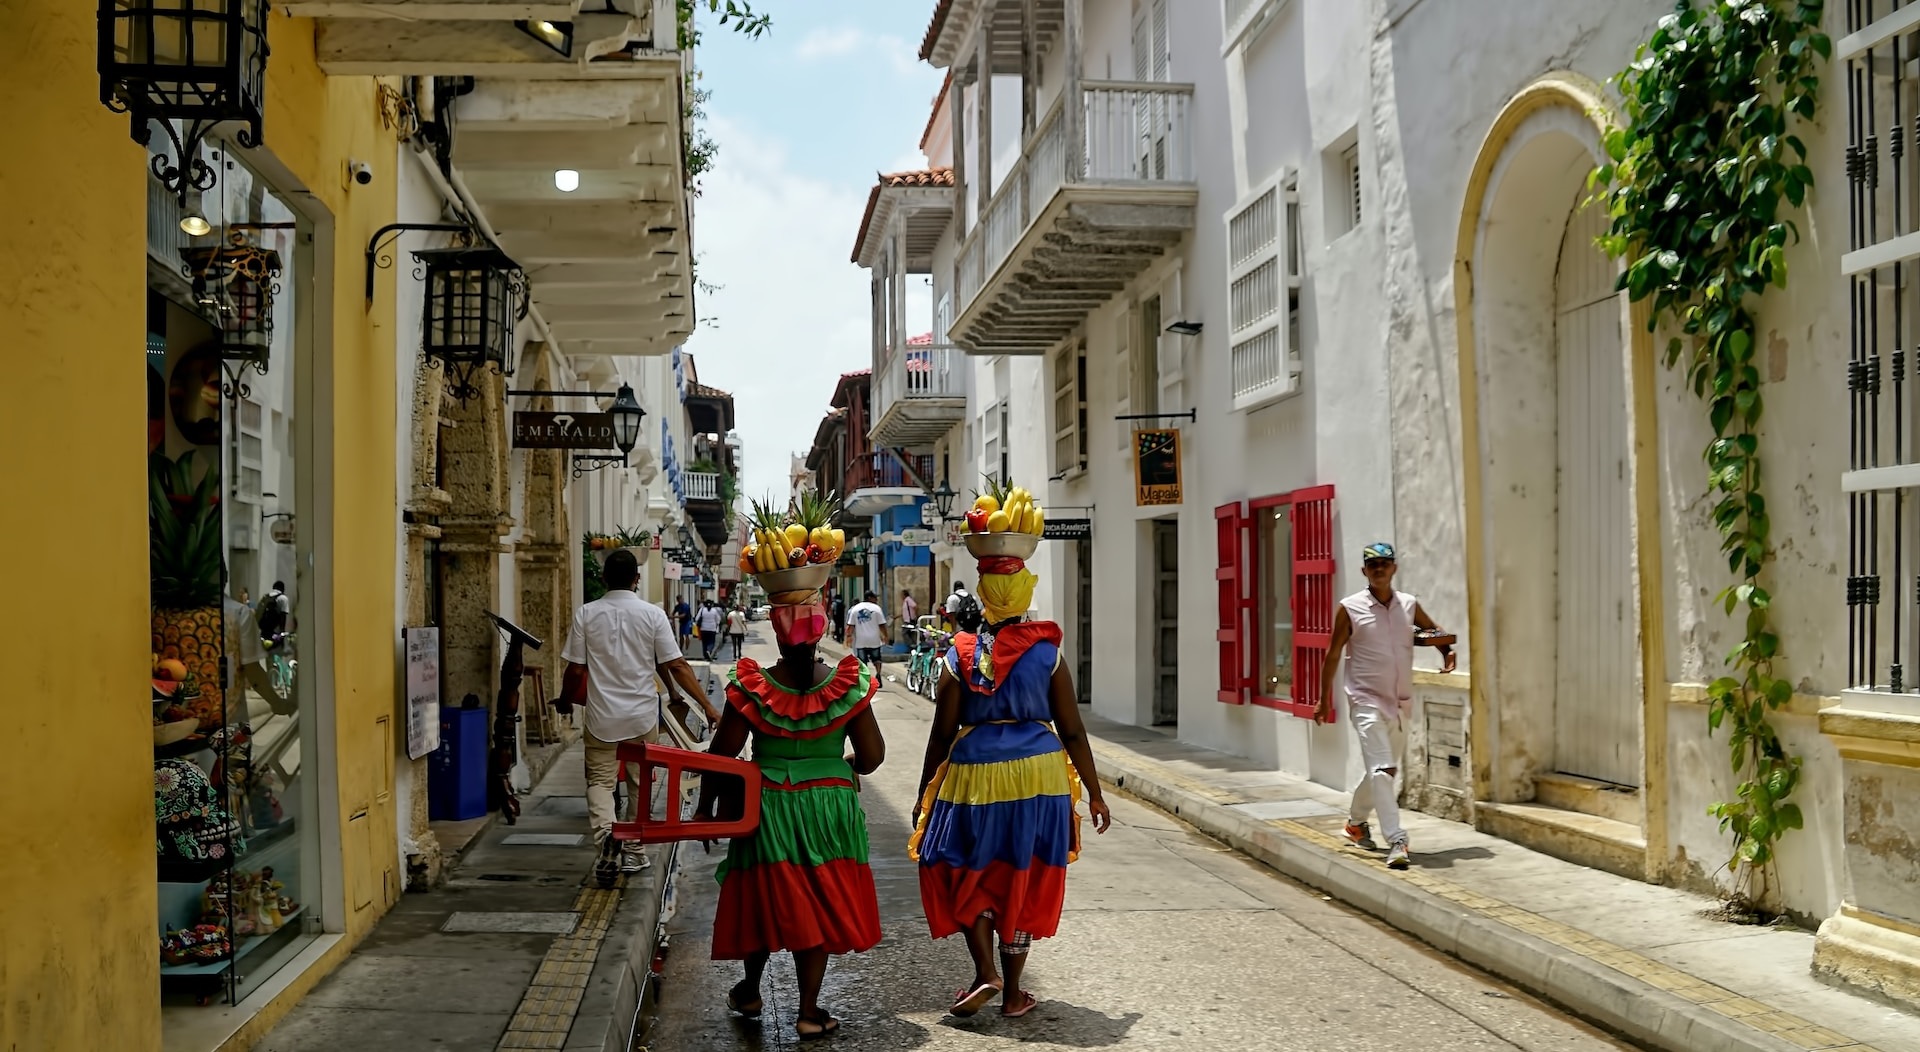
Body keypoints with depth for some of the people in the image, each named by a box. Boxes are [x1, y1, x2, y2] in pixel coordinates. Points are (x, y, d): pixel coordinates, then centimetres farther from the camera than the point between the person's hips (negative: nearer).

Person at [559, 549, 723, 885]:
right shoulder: (653, 614, -7)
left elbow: (575, 668, -3)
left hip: (602, 715, 0)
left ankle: (605, 833, -21)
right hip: (643, 715, 0)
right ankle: (633, 851, 21)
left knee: (599, 781, 6)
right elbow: (676, 666, -9)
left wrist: (565, 701, 17)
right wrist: (708, 707, -5)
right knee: (641, 783, 15)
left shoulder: (587, 614, -5)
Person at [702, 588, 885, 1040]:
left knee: (764, 899, 18)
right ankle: (809, 1012, 18)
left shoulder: (751, 688, -12)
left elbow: (721, 756, -7)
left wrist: (705, 807, 8)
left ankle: (750, 991, 37)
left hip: (767, 808, 0)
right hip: (830, 808, 0)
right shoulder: (848, 686, -10)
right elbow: (872, 757, -5)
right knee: (819, 907, 11)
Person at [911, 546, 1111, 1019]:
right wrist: (1094, 794, 8)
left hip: (976, 774, -1)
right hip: (1039, 776, 1)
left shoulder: (961, 656, -4)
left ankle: (986, 973, 1)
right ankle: (1013, 993, 18)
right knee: (1024, 882, 12)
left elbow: (942, 735, -1)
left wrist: (924, 795, 10)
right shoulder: (1047, 652, -3)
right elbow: (1072, 732, -1)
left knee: (967, 874, 17)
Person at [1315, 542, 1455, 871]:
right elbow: (1333, 654, 0)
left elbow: (1434, 630, 21)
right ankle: (1396, 842, -21)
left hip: (1401, 703, 5)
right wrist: (1324, 699, 2)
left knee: (1382, 769, 18)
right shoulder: (1350, 608, -6)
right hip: (1367, 701, -5)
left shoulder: (1409, 606, 5)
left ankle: (1355, 820, 41)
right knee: (1381, 770, -17)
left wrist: (1447, 652, -1)